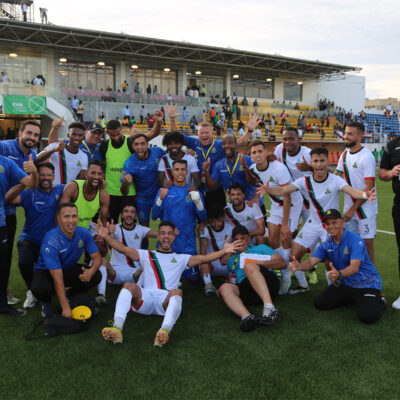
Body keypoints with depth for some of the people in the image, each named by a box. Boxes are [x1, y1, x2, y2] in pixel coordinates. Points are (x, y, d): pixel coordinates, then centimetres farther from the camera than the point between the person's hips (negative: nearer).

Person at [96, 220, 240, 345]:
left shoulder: (180, 258, 29)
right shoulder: (147, 255, 30)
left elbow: (203, 258, 13)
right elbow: (124, 249, 16)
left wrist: (223, 251, -2)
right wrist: (106, 237, 1)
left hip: (166, 298, -1)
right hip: (144, 296, 1)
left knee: (177, 292, -36)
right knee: (129, 285, -31)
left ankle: (165, 331, -60)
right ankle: (117, 328, -51)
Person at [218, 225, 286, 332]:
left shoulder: (260, 248, 26)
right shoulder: (232, 260, 38)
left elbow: (282, 263, 14)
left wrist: (259, 263, 0)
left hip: (269, 283, -3)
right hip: (245, 289, 3)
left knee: (249, 266, -32)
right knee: (225, 288, -27)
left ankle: (269, 308, -50)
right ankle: (246, 316, -54)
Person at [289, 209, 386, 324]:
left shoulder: (355, 240, -21)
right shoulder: (327, 244, 0)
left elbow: (354, 267, -33)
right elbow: (311, 261, -10)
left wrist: (339, 274, -55)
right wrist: (299, 266, -34)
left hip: (366, 283, -6)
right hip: (344, 284, 6)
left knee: (367, 317, -27)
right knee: (320, 303, -6)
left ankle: (379, 300, 10)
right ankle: (352, 298, 17)